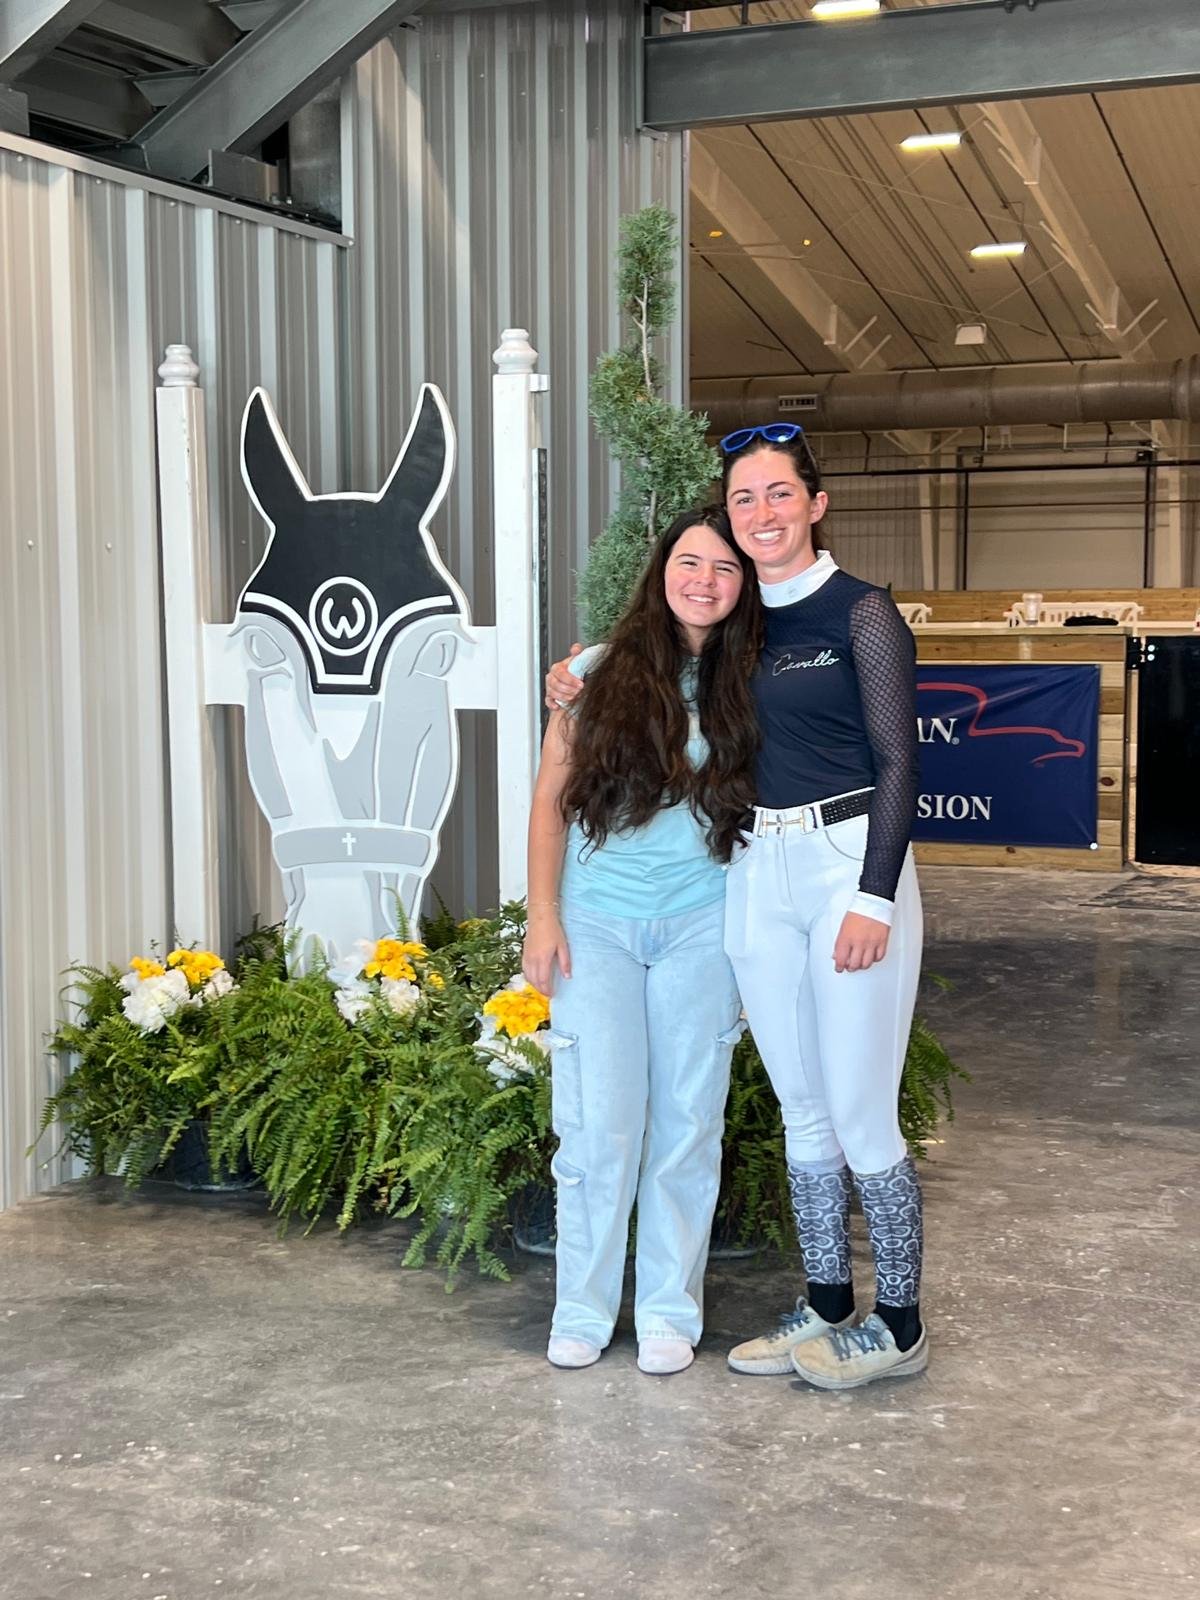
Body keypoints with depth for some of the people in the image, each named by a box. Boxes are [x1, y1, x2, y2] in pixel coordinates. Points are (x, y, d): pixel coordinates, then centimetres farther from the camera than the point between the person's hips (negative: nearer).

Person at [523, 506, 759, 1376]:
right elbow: (551, 800, 4)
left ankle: (670, 1310, 19)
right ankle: (583, 1309, 15)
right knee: (599, 1122, -1)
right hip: (598, 923, -1)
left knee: (687, 1123, 6)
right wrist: (544, 915, -1)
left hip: (701, 927, 1)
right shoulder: (600, 671, 1)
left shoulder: (747, 688, 4)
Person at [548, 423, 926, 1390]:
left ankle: (899, 1326, 14)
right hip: (759, 875, 6)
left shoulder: (861, 613, -6)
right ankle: (827, 1308, 26)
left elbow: (898, 761, -9)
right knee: (803, 1110, 13)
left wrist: (874, 899, -16)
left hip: (850, 865, -6)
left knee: (861, 1116, -1)